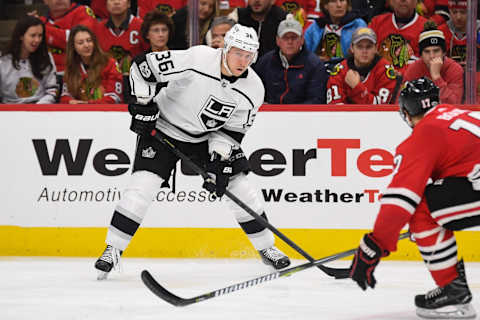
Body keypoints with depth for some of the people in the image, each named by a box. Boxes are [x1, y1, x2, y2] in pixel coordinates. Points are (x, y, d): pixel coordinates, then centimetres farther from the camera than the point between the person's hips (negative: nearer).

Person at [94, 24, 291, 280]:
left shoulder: (253, 89, -13)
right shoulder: (198, 59, -27)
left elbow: (233, 129, -5)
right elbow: (143, 67, -23)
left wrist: (220, 161, -16)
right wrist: (143, 106, -23)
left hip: (207, 138, 4)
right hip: (163, 128, -4)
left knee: (238, 185, -1)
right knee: (143, 183, -18)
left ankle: (265, 246, 18)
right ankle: (113, 248, -8)